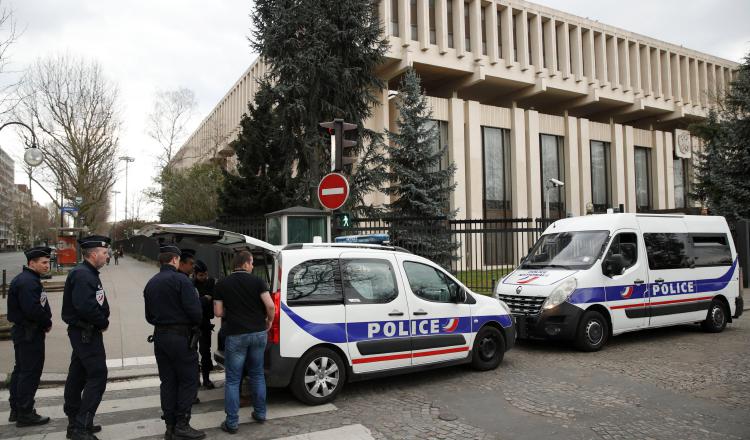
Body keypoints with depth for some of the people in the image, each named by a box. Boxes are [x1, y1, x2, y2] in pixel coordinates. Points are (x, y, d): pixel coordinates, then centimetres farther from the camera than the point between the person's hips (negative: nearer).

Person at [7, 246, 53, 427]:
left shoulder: (29, 279, 14)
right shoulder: (27, 282, -20)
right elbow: (33, 310, -27)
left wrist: (45, 322, 4)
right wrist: (47, 323, -12)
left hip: (22, 332, 11)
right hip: (30, 334, -11)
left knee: (20, 370, 17)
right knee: (30, 372, -4)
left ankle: (16, 410, 28)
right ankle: (25, 414, 4)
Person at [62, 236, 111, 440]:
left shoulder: (87, 273, 14)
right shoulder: (83, 274, -19)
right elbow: (85, 307, -29)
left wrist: (101, 321, 1)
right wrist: (103, 322, -14)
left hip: (82, 332, 11)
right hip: (87, 333, -11)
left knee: (78, 376, 16)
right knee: (97, 376, -9)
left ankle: (75, 423, 27)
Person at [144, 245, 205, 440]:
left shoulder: (150, 284, 12)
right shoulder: (180, 280, -13)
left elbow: (149, 316, 17)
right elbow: (194, 310, -18)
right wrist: (196, 324, 1)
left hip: (160, 336, 8)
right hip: (180, 336, -7)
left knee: (168, 381, 12)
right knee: (188, 381, 1)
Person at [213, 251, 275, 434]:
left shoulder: (222, 284, 0)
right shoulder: (257, 281, -3)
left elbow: (218, 312, 0)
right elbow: (270, 305, -12)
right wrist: (269, 321, 6)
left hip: (235, 335, -1)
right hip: (258, 333, 1)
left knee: (232, 379, 6)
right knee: (257, 374, 18)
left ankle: (232, 422, 8)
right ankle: (260, 413, 25)